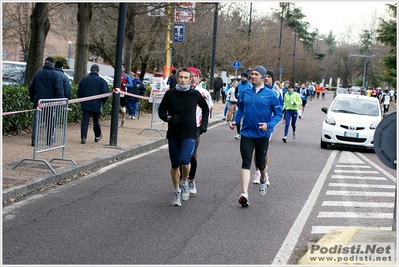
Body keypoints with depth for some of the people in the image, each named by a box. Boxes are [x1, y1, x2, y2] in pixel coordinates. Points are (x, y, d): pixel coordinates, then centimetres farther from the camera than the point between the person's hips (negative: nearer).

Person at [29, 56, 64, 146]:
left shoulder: (38, 73, 6)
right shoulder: (55, 75, -5)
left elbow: (31, 87, 11)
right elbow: (59, 90, -11)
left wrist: (32, 99, 21)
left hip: (38, 101, 2)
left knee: (36, 120, 4)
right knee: (50, 121, 9)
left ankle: (34, 140, -3)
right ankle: (49, 140, 11)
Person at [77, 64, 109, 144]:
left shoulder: (84, 79, 3)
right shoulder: (101, 81, -3)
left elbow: (79, 92, 5)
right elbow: (105, 93, -5)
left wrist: (81, 101, 17)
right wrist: (102, 103, 10)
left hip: (85, 104, 1)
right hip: (97, 105, 0)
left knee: (84, 121, -2)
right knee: (96, 121, 15)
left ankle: (83, 137, -13)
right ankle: (97, 136, 30)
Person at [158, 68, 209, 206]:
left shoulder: (195, 94, -2)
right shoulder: (170, 94, -3)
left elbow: (205, 108, 16)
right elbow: (161, 111, 2)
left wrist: (204, 124, 9)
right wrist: (169, 118, -18)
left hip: (190, 134, -2)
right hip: (173, 135, 2)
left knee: (184, 160, -23)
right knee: (175, 165, 10)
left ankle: (184, 183, 7)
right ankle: (177, 192, 29)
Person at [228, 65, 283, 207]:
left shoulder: (270, 95, -6)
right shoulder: (245, 93, 4)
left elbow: (278, 113, -3)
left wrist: (269, 124, -19)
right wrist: (234, 121, -1)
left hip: (262, 134, -2)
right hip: (246, 133, 2)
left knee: (260, 163, 14)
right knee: (246, 163, -10)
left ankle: (263, 180, 48)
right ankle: (244, 194, -17)